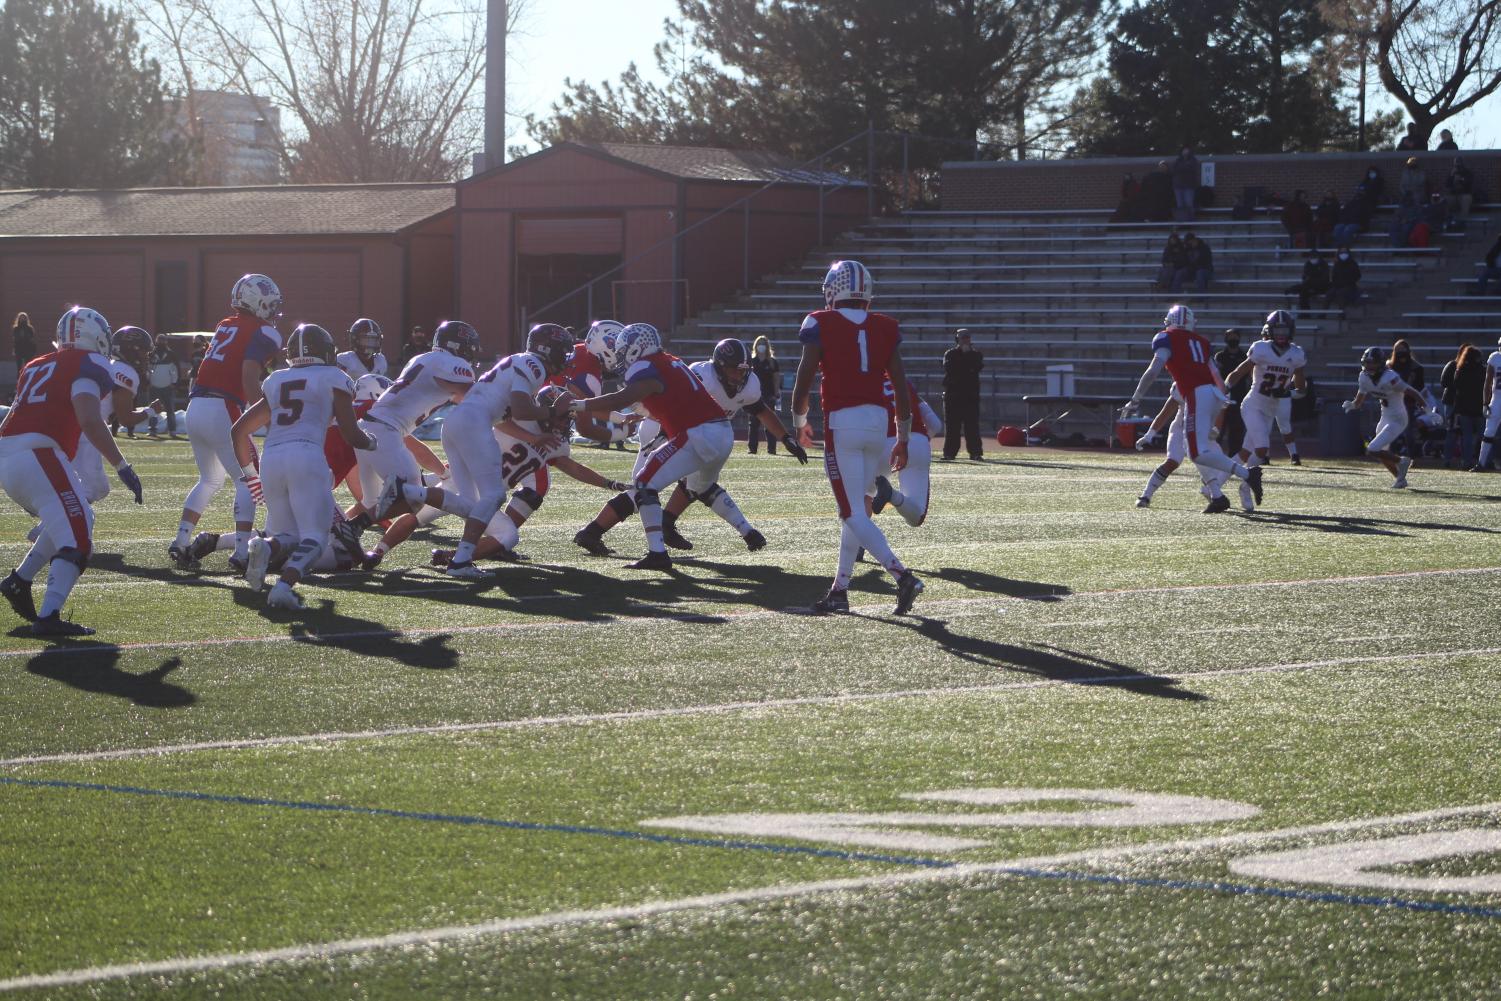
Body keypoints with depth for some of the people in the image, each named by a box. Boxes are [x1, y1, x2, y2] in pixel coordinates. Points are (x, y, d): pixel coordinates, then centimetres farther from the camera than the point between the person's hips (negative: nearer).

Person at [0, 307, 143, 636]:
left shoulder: (37, 366, 25)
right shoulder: (88, 364, 1)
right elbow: (90, 421, -12)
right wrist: (122, 467, -10)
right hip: (37, 456, -8)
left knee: (70, 521, 26)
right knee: (77, 538, -8)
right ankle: (48, 617, -21)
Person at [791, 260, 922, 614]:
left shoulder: (821, 326, -3)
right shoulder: (885, 329, 8)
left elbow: (802, 385, -3)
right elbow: (901, 389, 9)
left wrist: (800, 423, 16)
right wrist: (903, 441, 17)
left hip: (841, 422, -5)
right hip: (878, 420, 5)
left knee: (854, 513, -4)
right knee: (856, 507, 16)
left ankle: (901, 574, -22)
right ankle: (840, 589, 18)